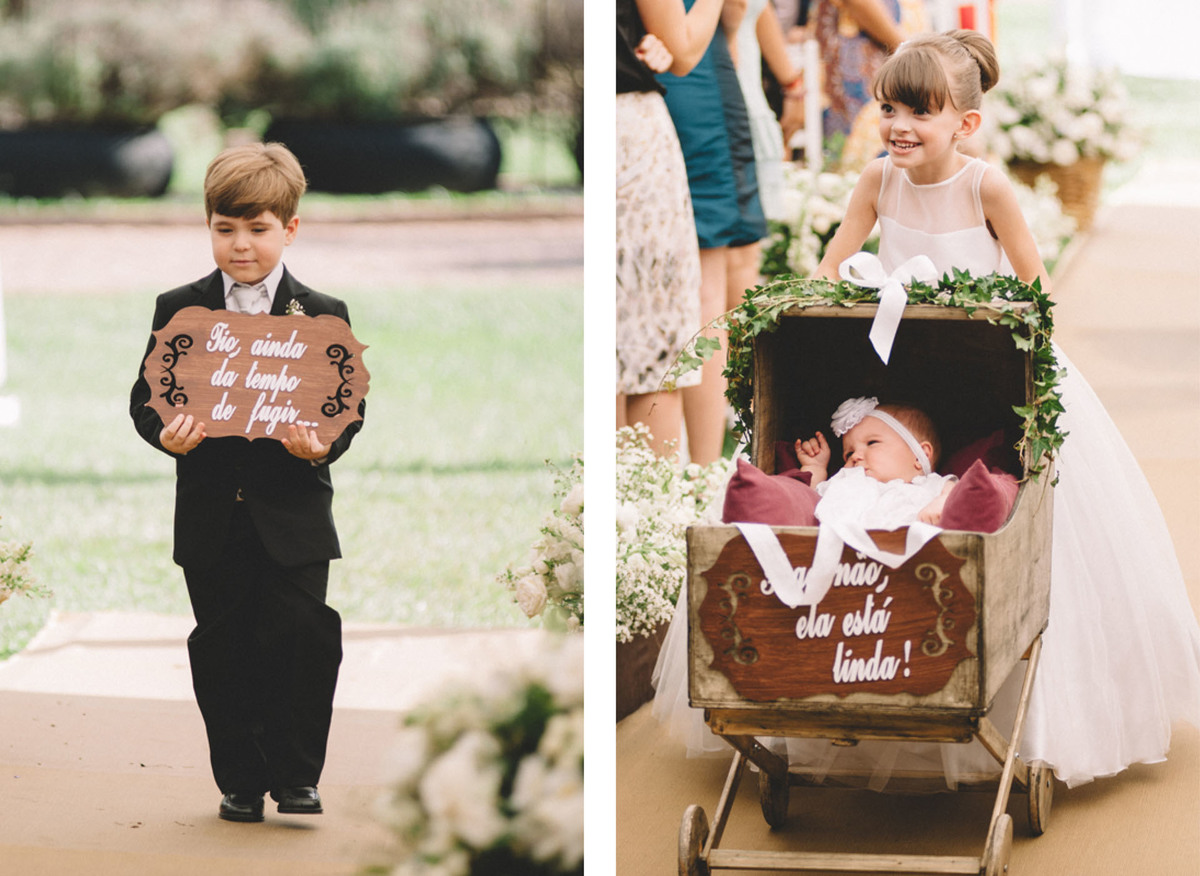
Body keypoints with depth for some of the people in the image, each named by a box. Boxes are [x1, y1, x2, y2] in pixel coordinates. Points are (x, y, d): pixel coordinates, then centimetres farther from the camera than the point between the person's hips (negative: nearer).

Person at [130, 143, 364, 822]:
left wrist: (321, 444, -21)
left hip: (293, 516, -2)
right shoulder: (179, 309, 4)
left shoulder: (322, 316, 1)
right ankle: (241, 783, 18)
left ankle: (297, 774, 7)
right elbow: (145, 396, 4)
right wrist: (165, 432, -17)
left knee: (301, 638, -8)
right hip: (211, 517, 2)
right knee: (223, 651, 6)